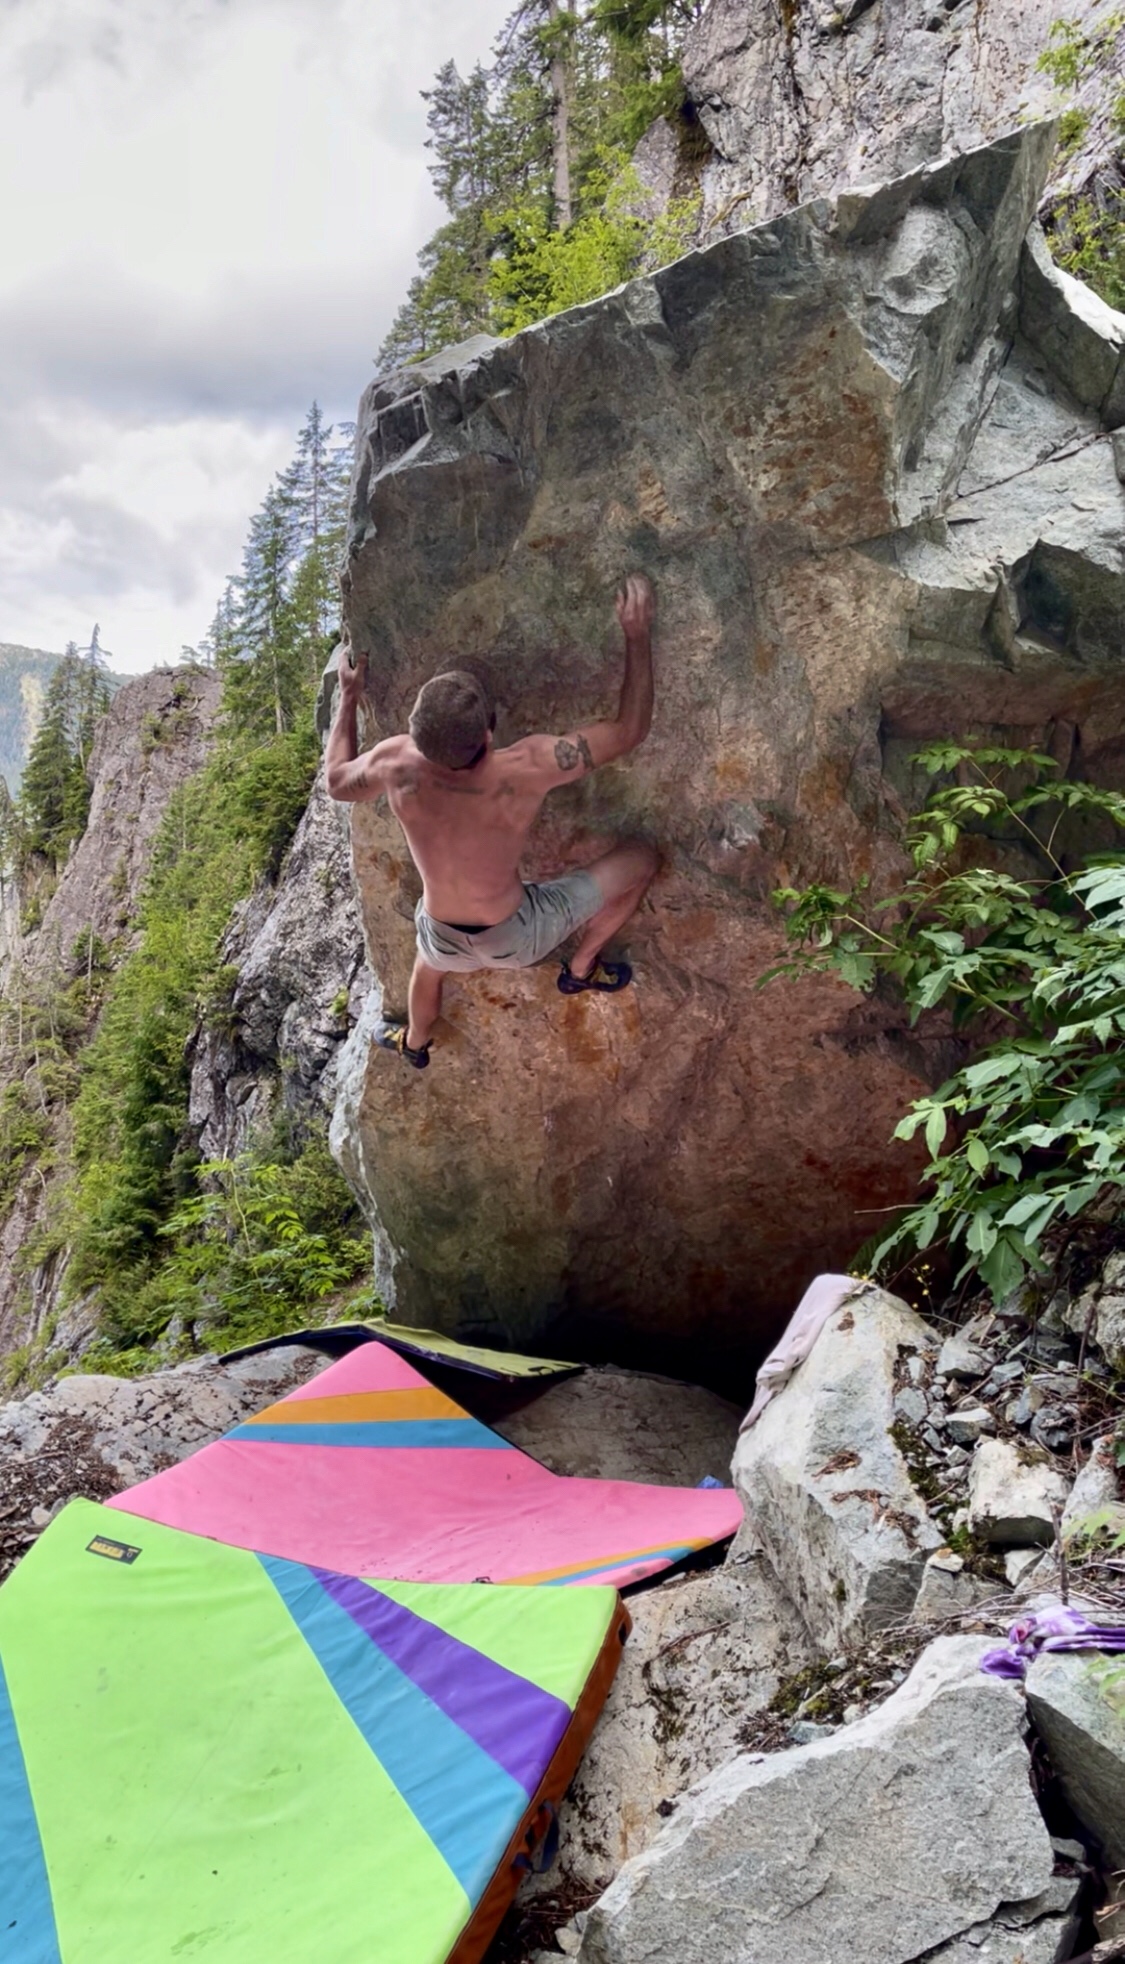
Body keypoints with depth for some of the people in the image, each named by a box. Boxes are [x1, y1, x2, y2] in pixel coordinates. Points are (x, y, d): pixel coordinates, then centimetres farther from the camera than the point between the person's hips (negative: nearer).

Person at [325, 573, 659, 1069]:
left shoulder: (395, 764, -26)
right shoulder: (527, 770, -36)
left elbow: (337, 781, -1)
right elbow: (629, 730, -23)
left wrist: (348, 697, 9)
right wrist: (638, 633, -19)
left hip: (444, 939, 4)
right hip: (516, 939, -3)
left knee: (429, 965, 41)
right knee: (642, 859, 9)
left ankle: (413, 1043, 71)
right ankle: (581, 968, 30)